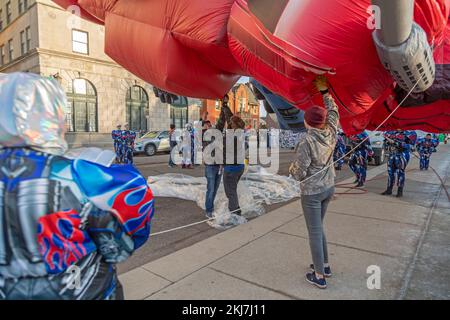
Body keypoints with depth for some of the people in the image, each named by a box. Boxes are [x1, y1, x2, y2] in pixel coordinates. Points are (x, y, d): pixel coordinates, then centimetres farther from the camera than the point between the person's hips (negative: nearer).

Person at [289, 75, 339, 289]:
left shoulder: (306, 142, -22)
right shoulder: (330, 134, -4)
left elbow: (299, 174, -19)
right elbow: (333, 112, 17)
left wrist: (291, 167, 3)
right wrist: (325, 91, 23)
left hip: (311, 192, -7)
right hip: (328, 188, 7)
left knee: (315, 232, 4)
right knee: (318, 228, 22)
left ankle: (319, 277, 16)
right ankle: (325, 266, 35)